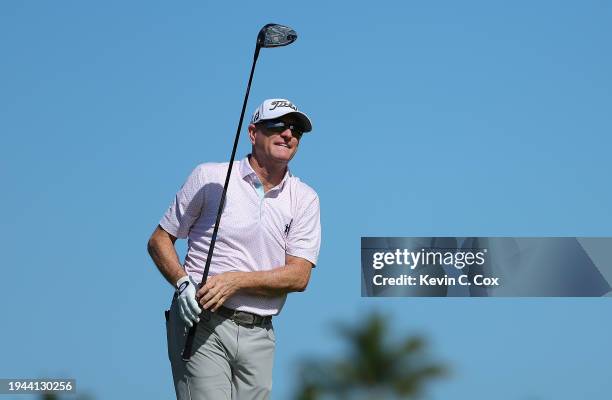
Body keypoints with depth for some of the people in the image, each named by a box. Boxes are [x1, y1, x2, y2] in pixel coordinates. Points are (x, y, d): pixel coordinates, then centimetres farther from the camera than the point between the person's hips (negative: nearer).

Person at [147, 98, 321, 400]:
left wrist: (236, 280, -15)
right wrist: (183, 283, -12)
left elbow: (299, 276, -1)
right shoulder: (210, 177, 3)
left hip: (259, 335, 3)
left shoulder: (304, 199, 9)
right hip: (200, 322, -3)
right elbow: (159, 240, 7)